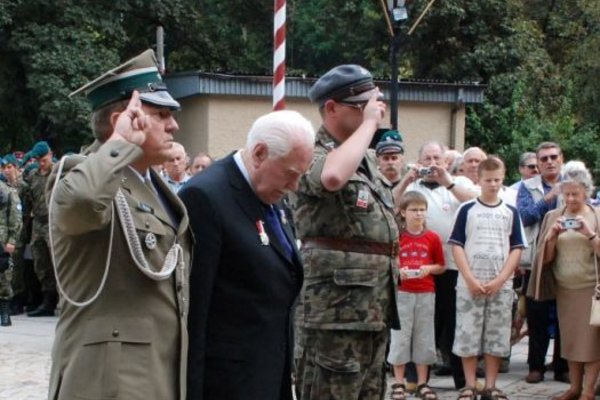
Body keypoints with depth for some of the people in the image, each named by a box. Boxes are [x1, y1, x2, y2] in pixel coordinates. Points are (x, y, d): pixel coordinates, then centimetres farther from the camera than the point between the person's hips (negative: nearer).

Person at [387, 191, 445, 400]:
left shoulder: (433, 238, 3)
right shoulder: (396, 236, -3)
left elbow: (441, 266, 9)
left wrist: (429, 269, -10)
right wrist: (397, 271, -16)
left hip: (426, 294, 2)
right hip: (402, 293, -2)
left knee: (424, 337, 7)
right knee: (400, 336, 1)